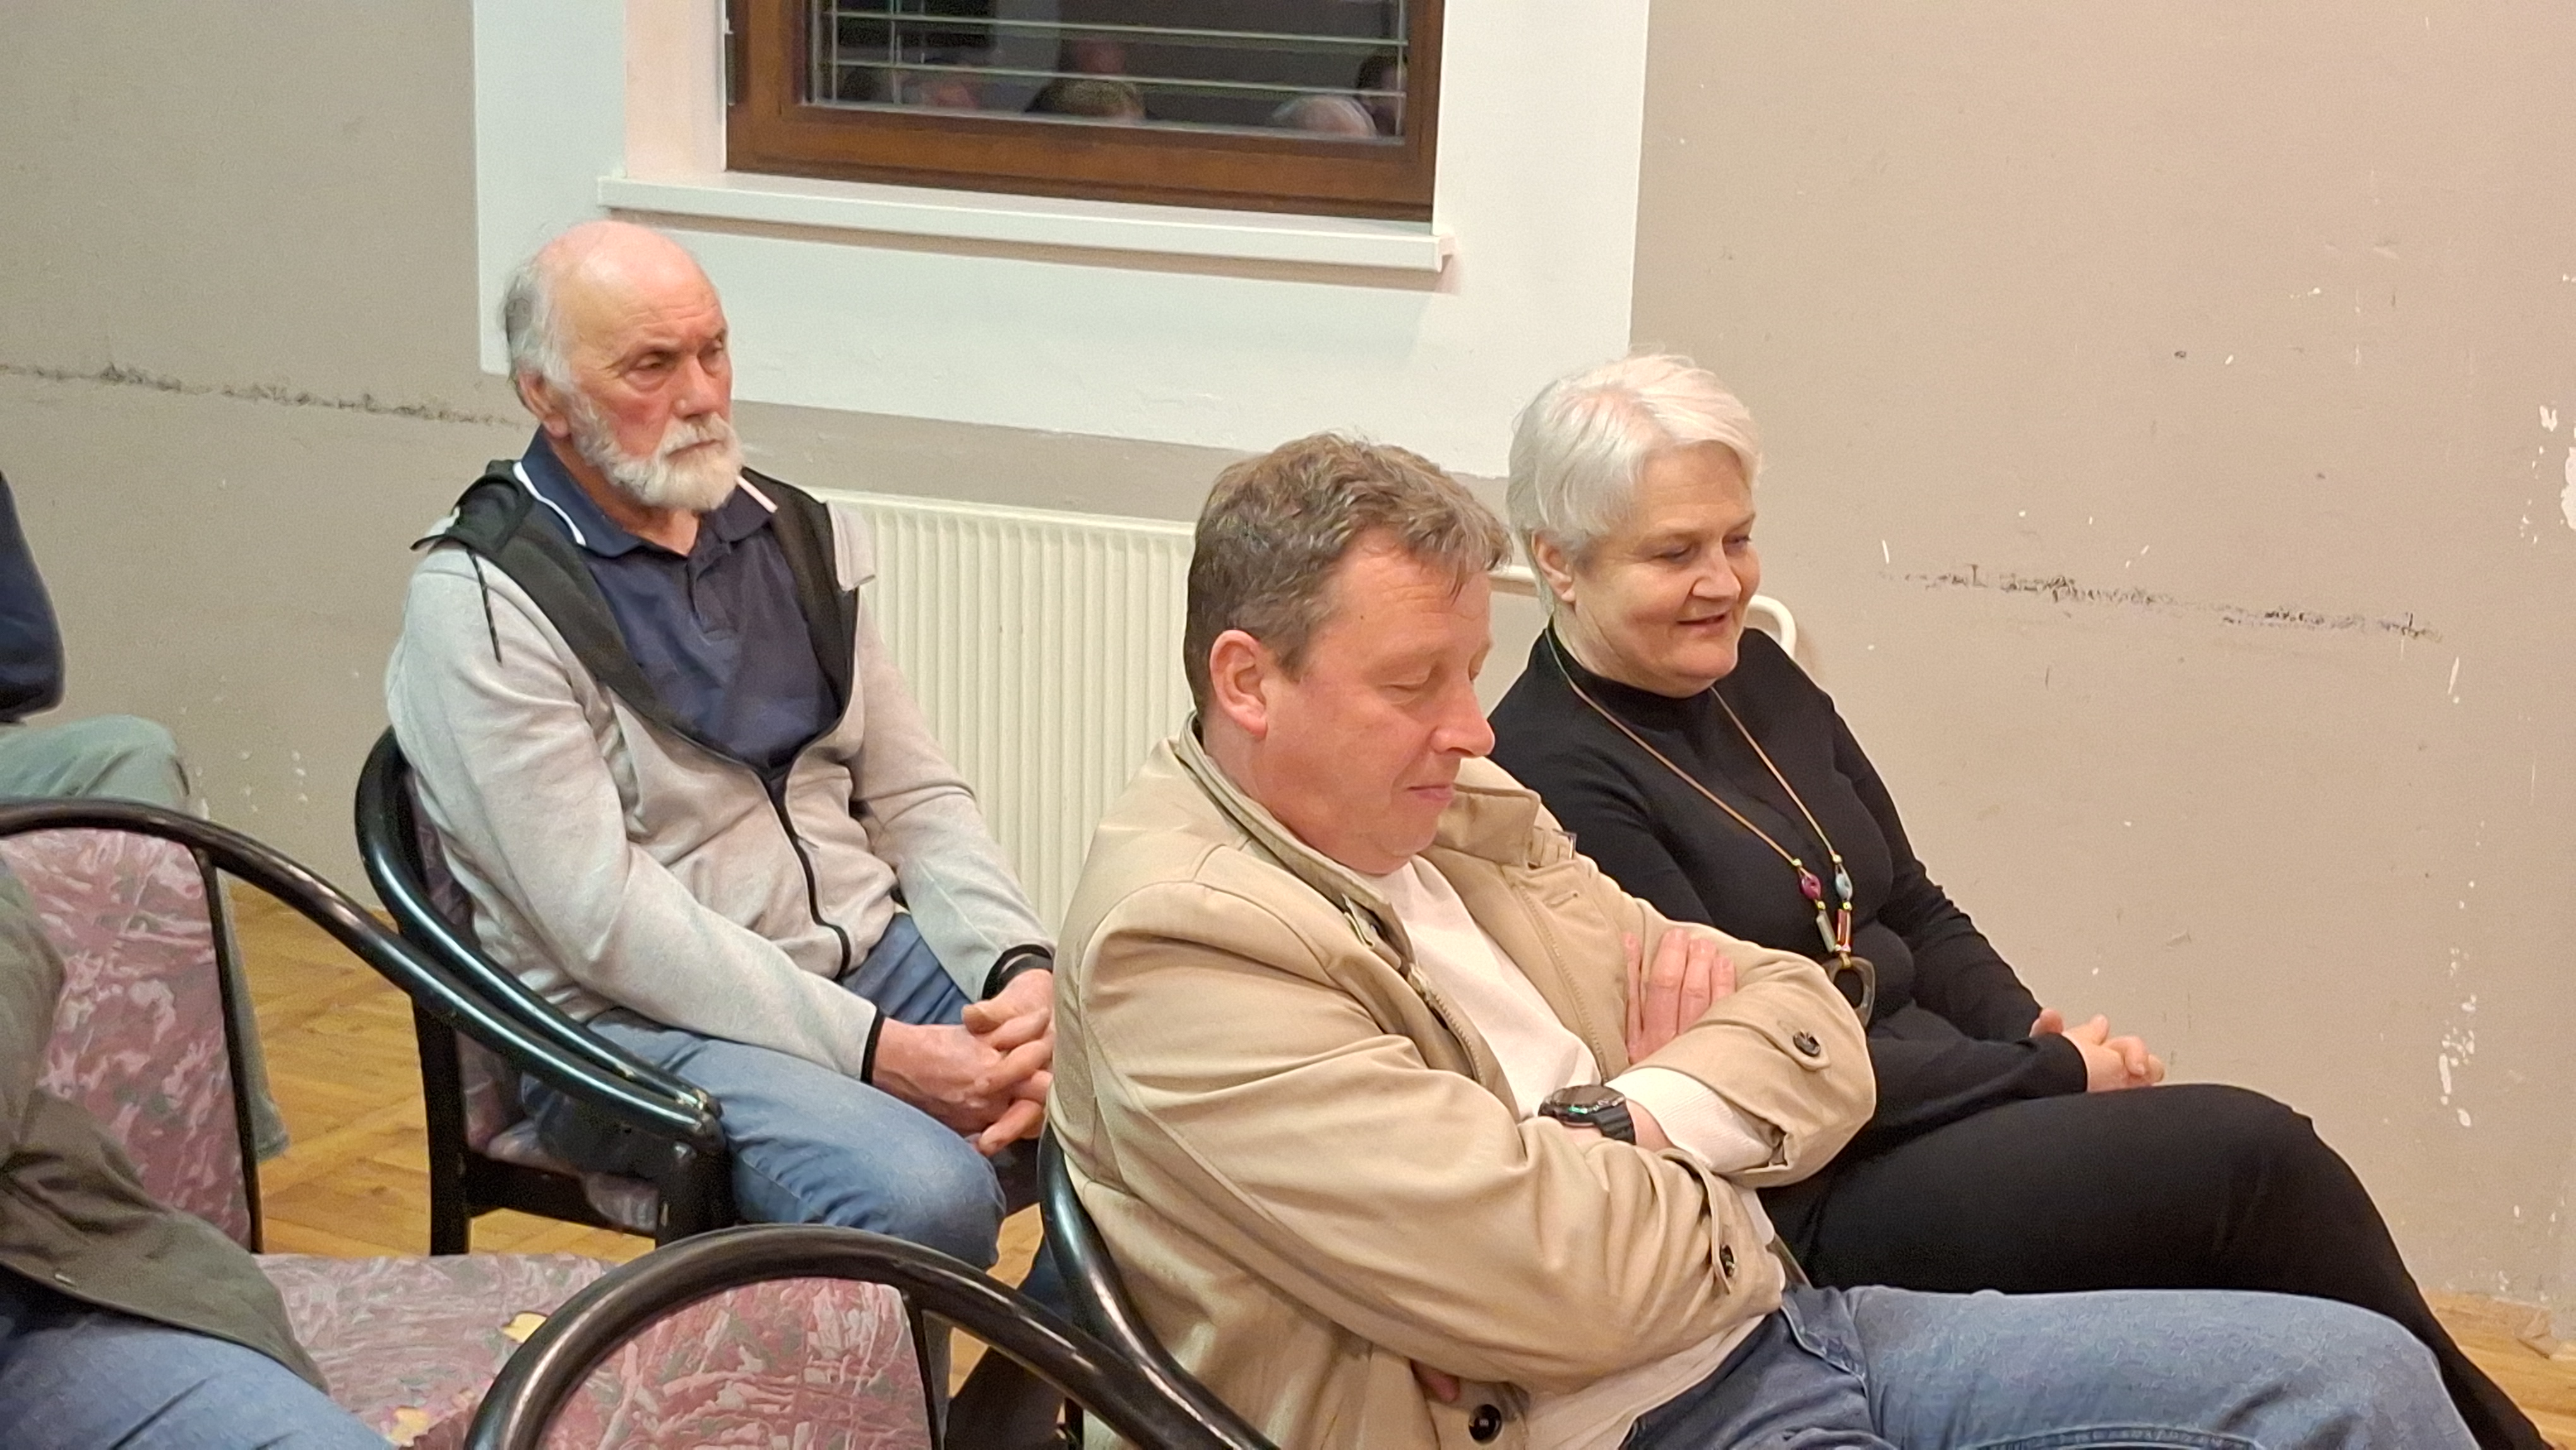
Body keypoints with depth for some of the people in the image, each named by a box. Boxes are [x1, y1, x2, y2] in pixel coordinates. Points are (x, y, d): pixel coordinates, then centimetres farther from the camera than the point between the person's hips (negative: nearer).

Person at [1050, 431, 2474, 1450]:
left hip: (1783, 1322, 9)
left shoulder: (1464, 814, 10)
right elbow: (1557, 1280, -25)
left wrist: (1630, 1121, -9)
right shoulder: (1177, 942, -17)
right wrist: (1697, 1147, -2)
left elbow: (1814, 1040, 12)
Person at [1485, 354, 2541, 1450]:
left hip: (1948, 1103, 8)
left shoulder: (1753, 676, 9)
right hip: (1810, 1203, -8)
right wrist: (2053, 1074, -13)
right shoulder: (1554, 782, -15)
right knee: (2251, 1157, -19)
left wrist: (2044, 1035, -3)